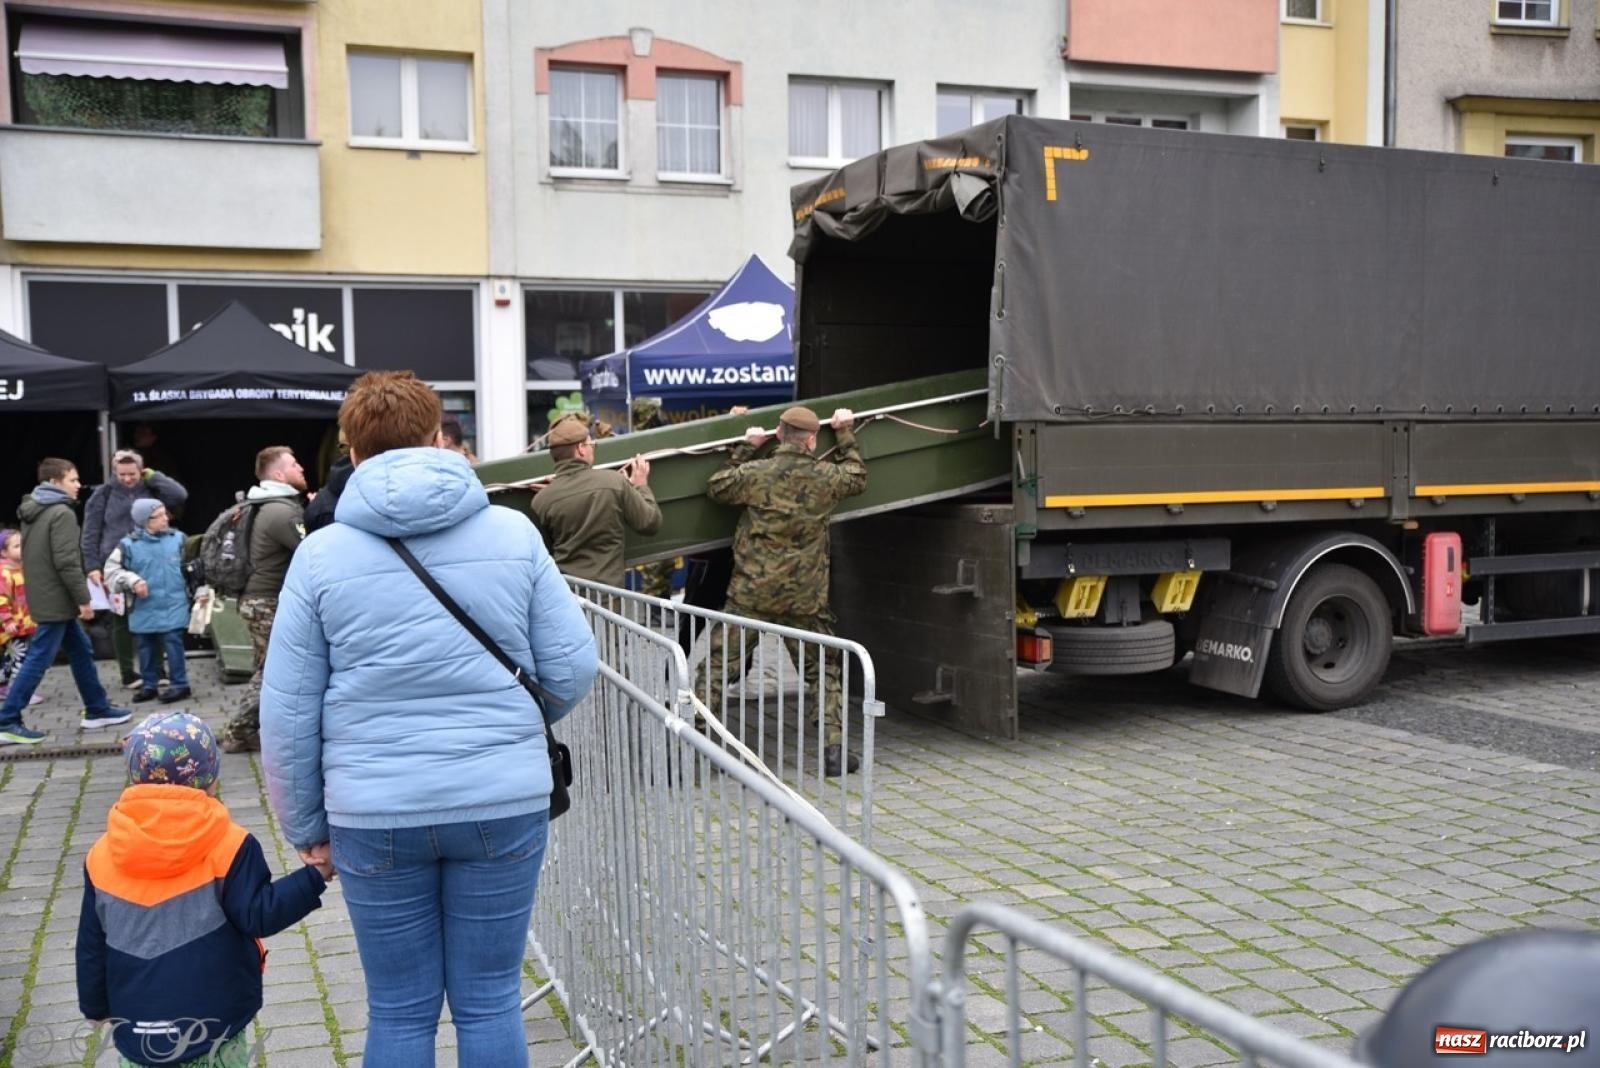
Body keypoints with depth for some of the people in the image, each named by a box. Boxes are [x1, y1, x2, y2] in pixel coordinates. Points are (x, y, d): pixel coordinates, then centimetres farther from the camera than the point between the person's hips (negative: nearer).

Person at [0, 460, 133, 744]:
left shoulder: (33, 512, 14)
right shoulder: (62, 513, -16)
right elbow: (66, 562, -22)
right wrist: (83, 599, -16)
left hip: (44, 597, 10)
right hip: (56, 600, -10)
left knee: (81, 651, 16)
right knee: (38, 660, -6)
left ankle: (97, 709, 23)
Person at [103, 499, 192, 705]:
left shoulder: (178, 538, 0)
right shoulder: (129, 544, -5)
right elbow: (112, 571, -2)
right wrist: (132, 581, -16)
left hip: (173, 606, -1)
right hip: (144, 609, 1)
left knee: (173, 644, -4)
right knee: (146, 647, 11)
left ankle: (180, 685, 4)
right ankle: (149, 685, 23)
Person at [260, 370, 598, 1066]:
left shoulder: (321, 554, -2)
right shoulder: (513, 533, -1)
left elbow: (288, 711, -1)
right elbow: (573, 669, 0)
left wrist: (304, 824, 10)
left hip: (376, 814, 0)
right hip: (504, 802, 1)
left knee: (399, 1011, 14)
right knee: (491, 1003, 12)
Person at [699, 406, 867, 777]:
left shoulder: (755, 472, -8)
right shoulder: (825, 476, -2)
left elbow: (716, 488, 10)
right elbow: (857, 477, 20)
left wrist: (745, 447, 15)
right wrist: (845, 433, 30)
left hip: (751, 594, -1)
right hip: (805, 599, 1)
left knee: (717, 667, 6)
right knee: (825, 672, 15)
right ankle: (834, 749, 12)